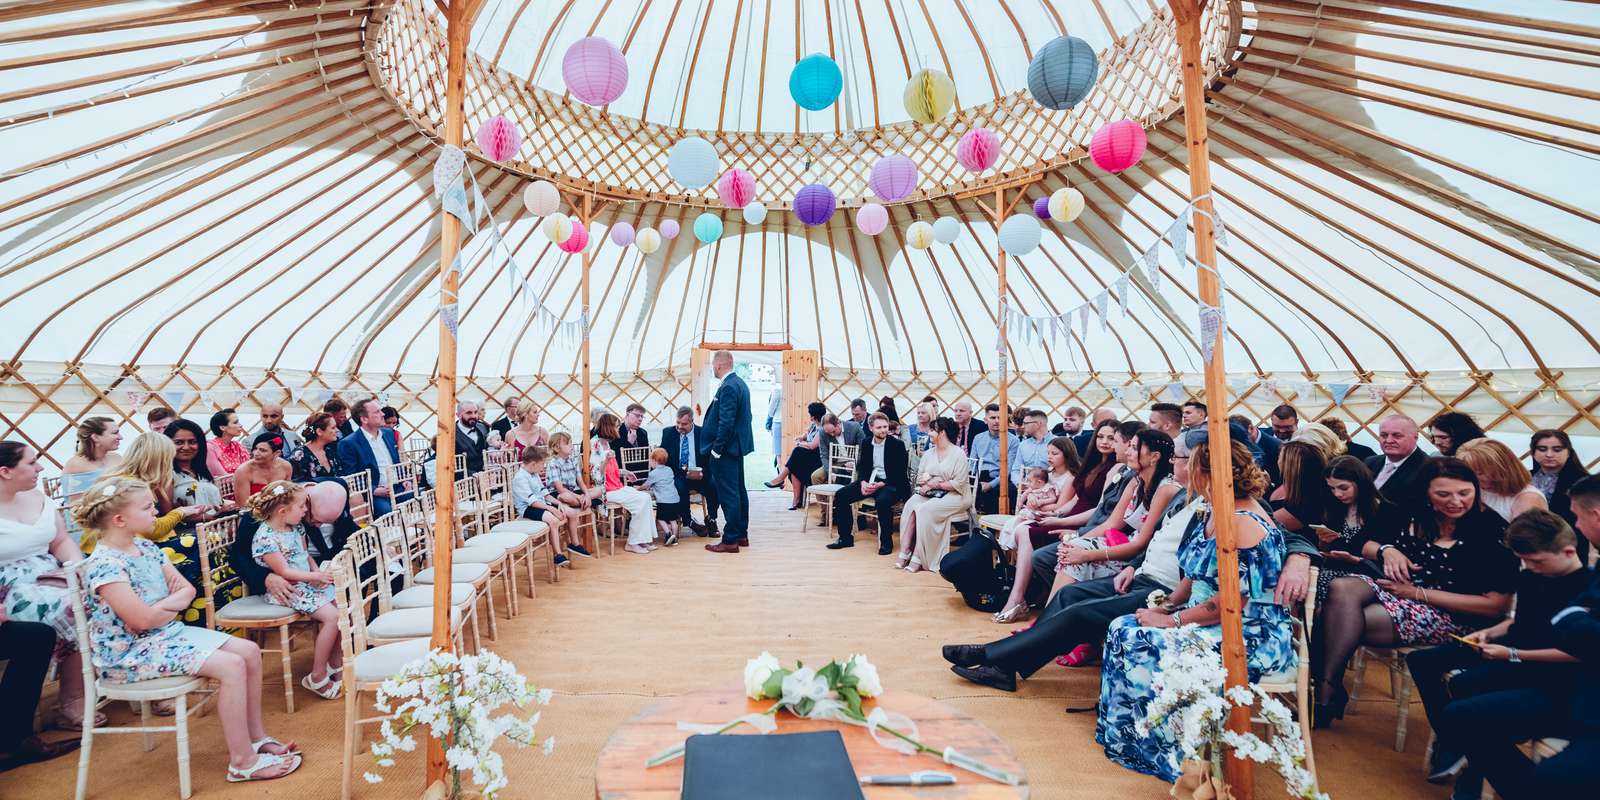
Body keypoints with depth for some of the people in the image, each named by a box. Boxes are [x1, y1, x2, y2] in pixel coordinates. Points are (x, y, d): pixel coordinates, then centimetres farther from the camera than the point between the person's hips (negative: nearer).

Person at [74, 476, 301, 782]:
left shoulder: (145, 547, 6)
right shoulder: (104, 565, -21)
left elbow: (187, 590, 8)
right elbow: (142, 620, -25)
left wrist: (165, 605, -11)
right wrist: (172, 606, -5)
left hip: (169, 632, 9)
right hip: (132, 652, -9)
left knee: (250, 651, 0)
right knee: (231, 666, -23)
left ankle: (256, 736, 12)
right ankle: (243, 761, -12)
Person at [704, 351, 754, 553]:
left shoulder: (728, 387, -18)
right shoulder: (739, 383, 13)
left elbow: (726, 422, -24)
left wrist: (717, 449, -18)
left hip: (726, 448, -11)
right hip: (737, 446, 11)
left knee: (728, 495, -5)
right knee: (738, 491, 16)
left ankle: (730, 540, 1)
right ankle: (742, 534, 26)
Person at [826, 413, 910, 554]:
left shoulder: (898, 444, -6)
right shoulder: (866, 444, 9)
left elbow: (900, 473, -11)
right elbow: (861, 467, 11)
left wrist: (880, 484, -22)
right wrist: (863, 482, -11)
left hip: (891, 484, -5)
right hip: (869, 481, 6)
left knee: (882, 500, -38)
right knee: (841, 495, -11)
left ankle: (886, 541, -17)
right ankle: (845, 537, 1)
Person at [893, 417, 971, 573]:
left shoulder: (958, 454, -7)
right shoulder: (928, 453, 14)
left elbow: (959, 484, -14)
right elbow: (920, 477, 13)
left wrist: (936, 484, -13)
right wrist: (926, 482, -9)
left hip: (955, 496, -6)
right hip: (931, 494, 6)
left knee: (925, 510, -31)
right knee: (910, 505, -25)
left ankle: (919, 558, -25)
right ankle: (905, 552, -28)